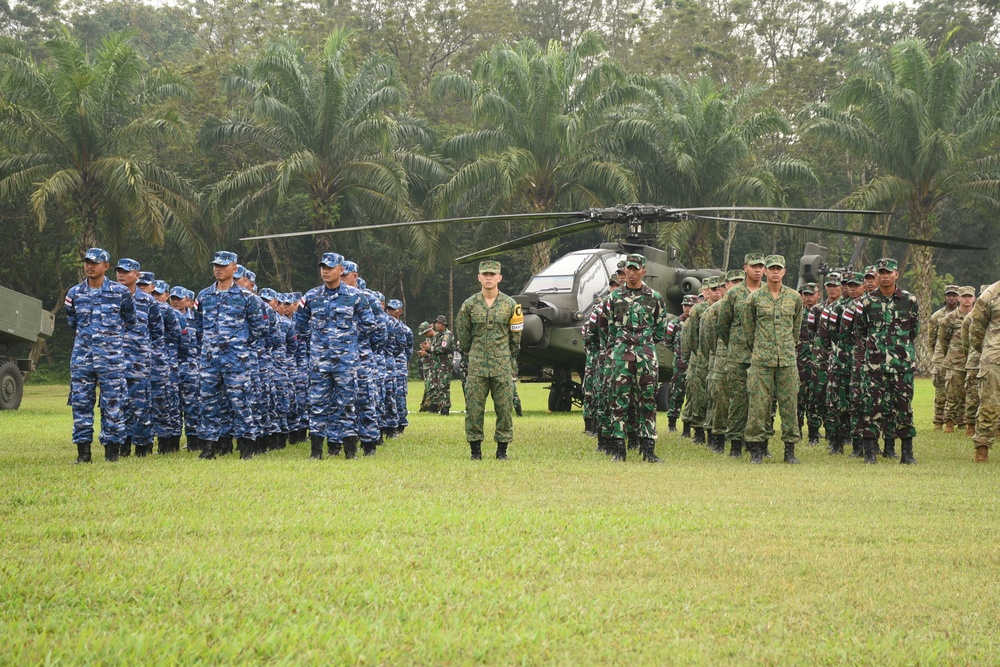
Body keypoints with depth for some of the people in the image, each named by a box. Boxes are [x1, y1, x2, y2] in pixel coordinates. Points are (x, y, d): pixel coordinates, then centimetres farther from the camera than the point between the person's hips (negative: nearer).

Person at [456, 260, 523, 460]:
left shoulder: (510, 305, 4)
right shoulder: (469, 305, 4)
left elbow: (515, 335, 11)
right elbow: (463, 335, 12)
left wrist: (511, 358, 11)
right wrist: (467, 359, 12)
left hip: (502, 366, 0)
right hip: (476, 366, 0)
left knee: (504, 407, 0)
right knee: (474, 408, -2)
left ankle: (502, 449, 9)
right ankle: (475, 449, 6)